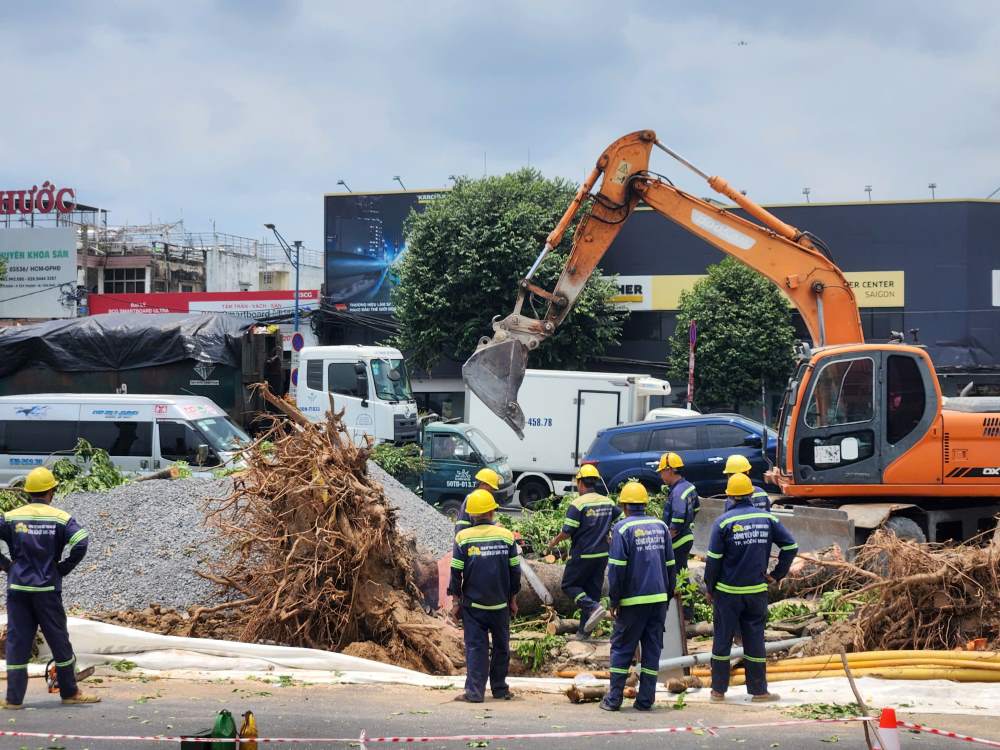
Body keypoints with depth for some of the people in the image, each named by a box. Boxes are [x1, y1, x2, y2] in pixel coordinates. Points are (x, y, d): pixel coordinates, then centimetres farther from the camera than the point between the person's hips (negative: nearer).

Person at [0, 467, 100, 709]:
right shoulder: (60, 518, -3)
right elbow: (80, 544, -15)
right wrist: (64, 568, -2)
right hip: (47, 589, -1)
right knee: (58, 639, 10)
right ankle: (70, 692, 19)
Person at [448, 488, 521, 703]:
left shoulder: (463, 538, -7)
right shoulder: (506, 536, -3)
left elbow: (456, 573, -5)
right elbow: (515, 571, 3)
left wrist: (456, 601, 4)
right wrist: (512, 599, 14)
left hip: (473, 605, -1)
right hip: (500, 605, 1)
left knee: (476, 646, 3)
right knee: (501, 646, 14)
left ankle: (474, 691, -2)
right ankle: (500, 689, 22)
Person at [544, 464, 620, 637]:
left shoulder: (578, 504, -14)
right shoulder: (608, 502, 5)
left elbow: (567, 532, -16)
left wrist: (553, 542, 3)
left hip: (582, 555, -6)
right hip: (602, 554, 6)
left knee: (569, 585, 9)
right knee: (592, 589, 13)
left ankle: (593, 608, -15)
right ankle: (584, 631, 16)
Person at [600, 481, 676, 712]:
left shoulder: (623, 528, -7)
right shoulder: (660, 526, 9)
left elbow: (617, 567, -10)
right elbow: (670, 565, 12)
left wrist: (614, 599, -3)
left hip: (633, 599, -4)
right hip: (659, 598, 4)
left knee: (622, 649, 5)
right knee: (652, 649, 7)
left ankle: (614, 699, 5)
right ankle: (645, 700, 7)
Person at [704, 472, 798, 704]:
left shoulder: (724, 522, -9)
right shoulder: (767, 519, -1)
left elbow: (713, 559, -8)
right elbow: (791, 546, 1)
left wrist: (709, 587, 3)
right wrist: (777, 574, 9)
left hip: (727, 591, -2)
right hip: (757, 591, 2)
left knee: (722, 639, 8)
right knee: (755, 640, 9)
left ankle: (718, 690, 13)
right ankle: (758, 690, 12)